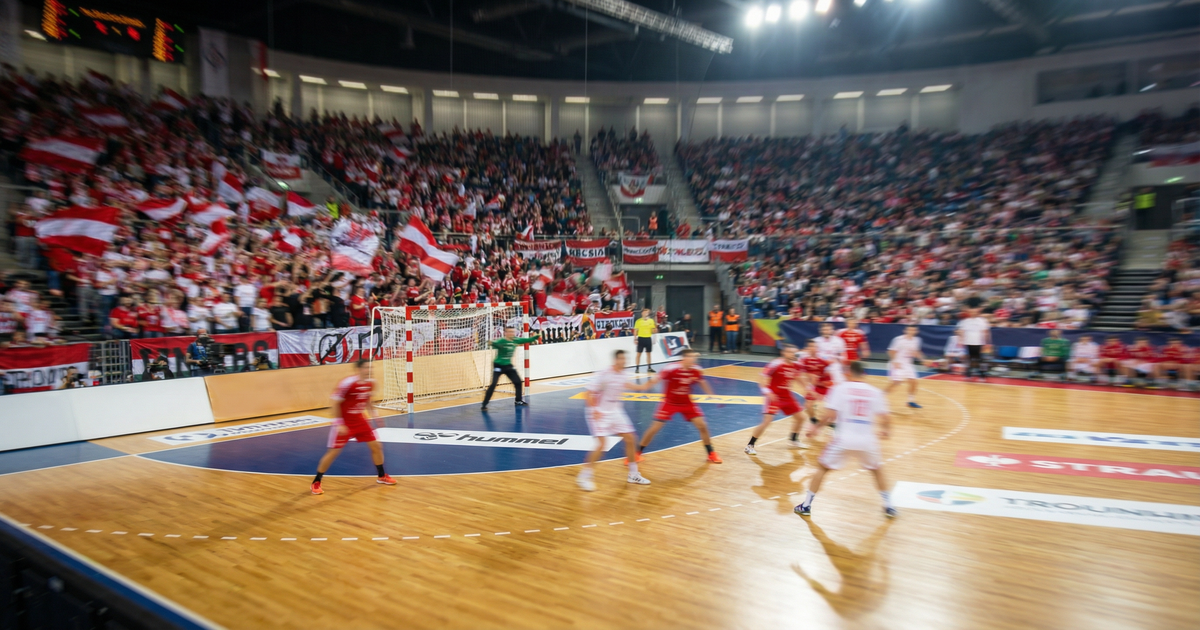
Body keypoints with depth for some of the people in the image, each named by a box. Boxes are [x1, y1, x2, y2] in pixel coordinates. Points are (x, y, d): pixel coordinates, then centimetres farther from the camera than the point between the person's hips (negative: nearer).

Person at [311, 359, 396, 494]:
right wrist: (339, 424, -22)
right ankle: (316, 483, 12)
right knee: (333, 452, -4)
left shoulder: (370, 383, -3)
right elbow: (335, 403, -20)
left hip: (360, 421, 6)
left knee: (376, 446, 4)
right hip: (344, 423, -6)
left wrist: (373, 414, 7)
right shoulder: (347, 383, -24)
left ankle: (381, 476, 23)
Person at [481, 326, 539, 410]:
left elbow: (528, 340, 8)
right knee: (493, 384, -16)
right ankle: (484, 405, -12)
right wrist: (492, 343, -64)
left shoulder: (516, 340, -3)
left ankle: (518, 400, 33)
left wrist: (537, 336, -1)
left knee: (518, 381, 11)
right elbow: (495, 344, -42)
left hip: (508, 365, 7)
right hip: (498, 365, -7)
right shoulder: (501, 341, -22)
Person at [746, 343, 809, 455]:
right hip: (774, 396, -7)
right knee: (767, 421, -17)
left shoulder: (796, 366, 1)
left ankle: (794, 440, 36)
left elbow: (798, 377, 20)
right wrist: (767, 392, -31)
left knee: (800, 417, 12)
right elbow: (762, 379, -19)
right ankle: (750, 446, -7)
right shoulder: (776, 364, -20)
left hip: (787, 396, 7)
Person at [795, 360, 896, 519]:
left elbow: (829, 415, -10)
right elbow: (886, 418, 5)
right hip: (866, 441, 2)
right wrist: (885, 430, 26)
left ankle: (806, 505, 15)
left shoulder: (840, 388, -1)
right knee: (877, 470, 28)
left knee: (822, 467, 15)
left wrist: (816, 427, 6)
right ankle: (888, 506, 27)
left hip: (843, 439, -2)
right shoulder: (875, 392, 7)